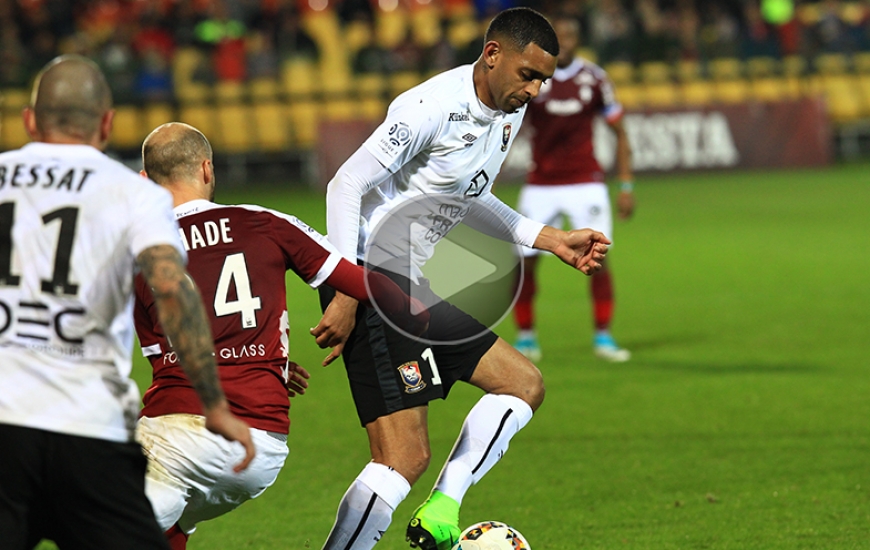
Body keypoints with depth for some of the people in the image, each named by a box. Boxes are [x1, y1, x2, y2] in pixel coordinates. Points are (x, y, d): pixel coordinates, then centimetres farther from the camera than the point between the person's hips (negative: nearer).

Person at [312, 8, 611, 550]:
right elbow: (347, 185, -18)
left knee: (524, 384, 10)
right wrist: (344, 296, -21)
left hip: (420, 290, 10)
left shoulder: (508, 112, 9)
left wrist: (551, 239, 16)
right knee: (406, 458, -15)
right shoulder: (432, 108, -20)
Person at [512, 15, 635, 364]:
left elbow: (620, 134, 7)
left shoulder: (594, 79, 0)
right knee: (524, 262, -3)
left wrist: (626, 186, 2)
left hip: (585, 183, 0)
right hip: (540, 187, 0)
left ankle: (603, 337, 5)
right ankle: (526, 338, 14)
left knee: (596, 259, -8)